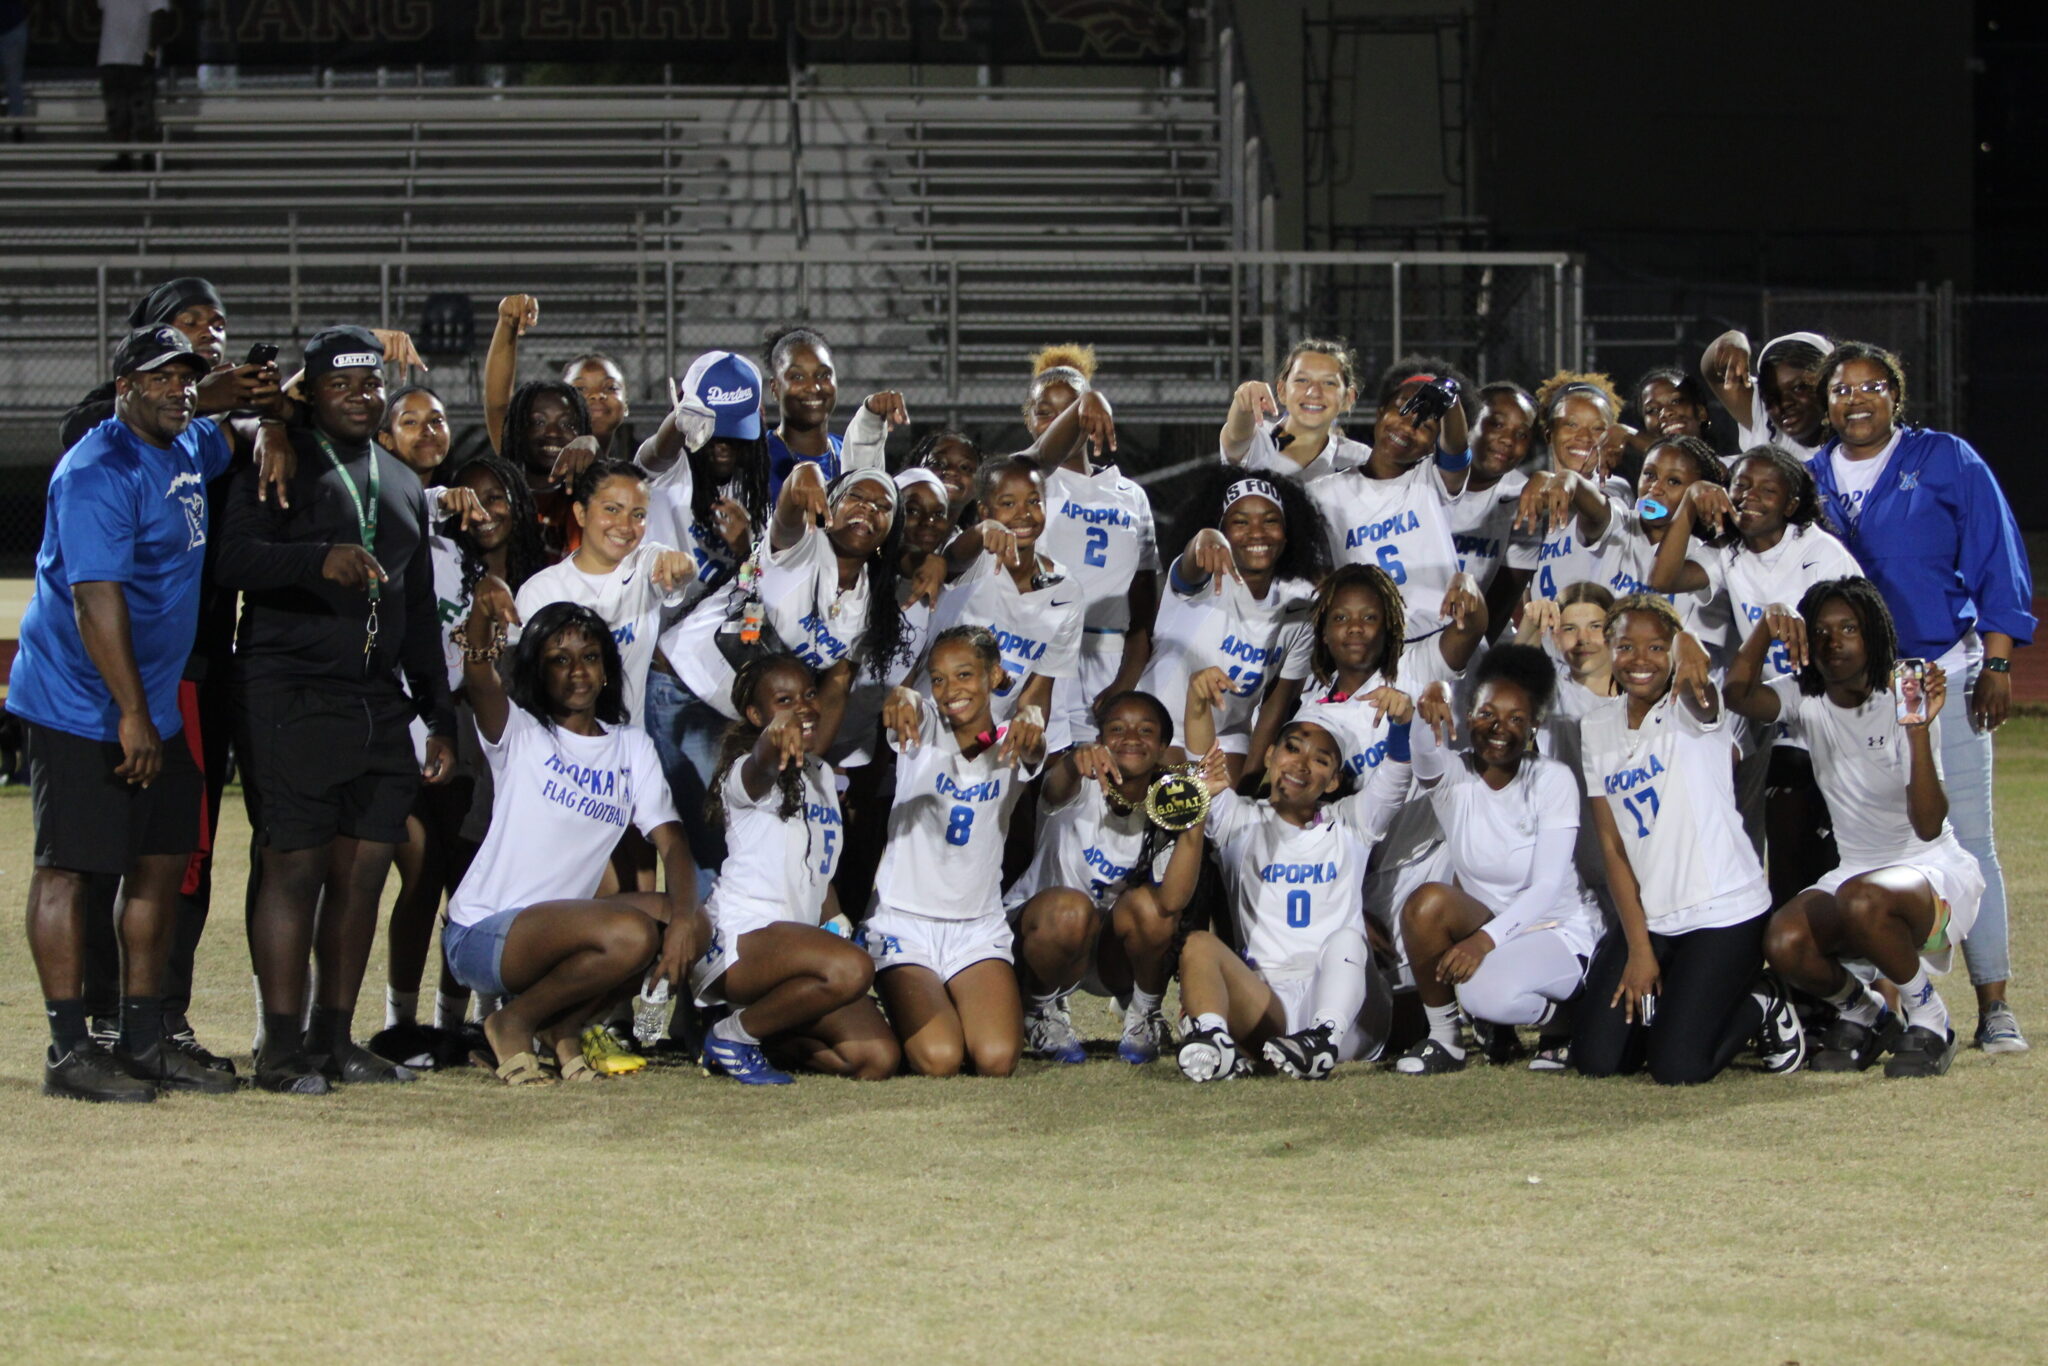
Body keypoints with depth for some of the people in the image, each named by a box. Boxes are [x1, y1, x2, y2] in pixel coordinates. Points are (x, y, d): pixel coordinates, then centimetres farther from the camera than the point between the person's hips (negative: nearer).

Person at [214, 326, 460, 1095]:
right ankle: (283, 1046, -7)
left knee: (364, 868, 3)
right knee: (295, 865, -9)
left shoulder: (401, 485, 22)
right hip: (290, 698, -6)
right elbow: (234, 557, -17)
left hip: (380, 705, 6)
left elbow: (420, 613, 26)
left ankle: (336, 1037, 10)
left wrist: (439, 719, 22)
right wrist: (319, 559, -33)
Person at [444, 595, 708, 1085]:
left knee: (693, 929, -14)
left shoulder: (632, 749, 12)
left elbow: (672, 844, 1)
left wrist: (683, 916, -20)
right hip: (483, 935, -6)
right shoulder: (519, 733, -2)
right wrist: (483, 613, -47)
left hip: (563, 926, 6)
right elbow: (478, 681, -25)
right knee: (631, 934, -30)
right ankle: (514, 1024, -6)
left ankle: (564, 1027, 2)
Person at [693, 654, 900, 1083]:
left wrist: (839, 924, 14)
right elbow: (760, 768, -38)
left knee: (879, 1059, -7)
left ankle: (759, 1030, 13)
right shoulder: (749, 775, -10)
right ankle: (733, 1035, -14)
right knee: (850, 968, -36)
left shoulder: (821, 774, 17)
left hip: (798, 936, 8)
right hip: (739, 936, -8)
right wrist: (774, 739, -60)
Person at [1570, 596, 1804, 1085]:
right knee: (1595, 1059, -4)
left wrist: (1688, 649, -64)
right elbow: (1613, 845, 4)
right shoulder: (1597, 728, 4)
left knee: (1677, 1068, -14)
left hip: (1723, 912, -5)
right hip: (1648, 916, 5)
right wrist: (1638, 947, -3)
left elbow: (1700, 698, -39)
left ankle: (1764, 1008, 15)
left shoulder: (1689, 711, -11)